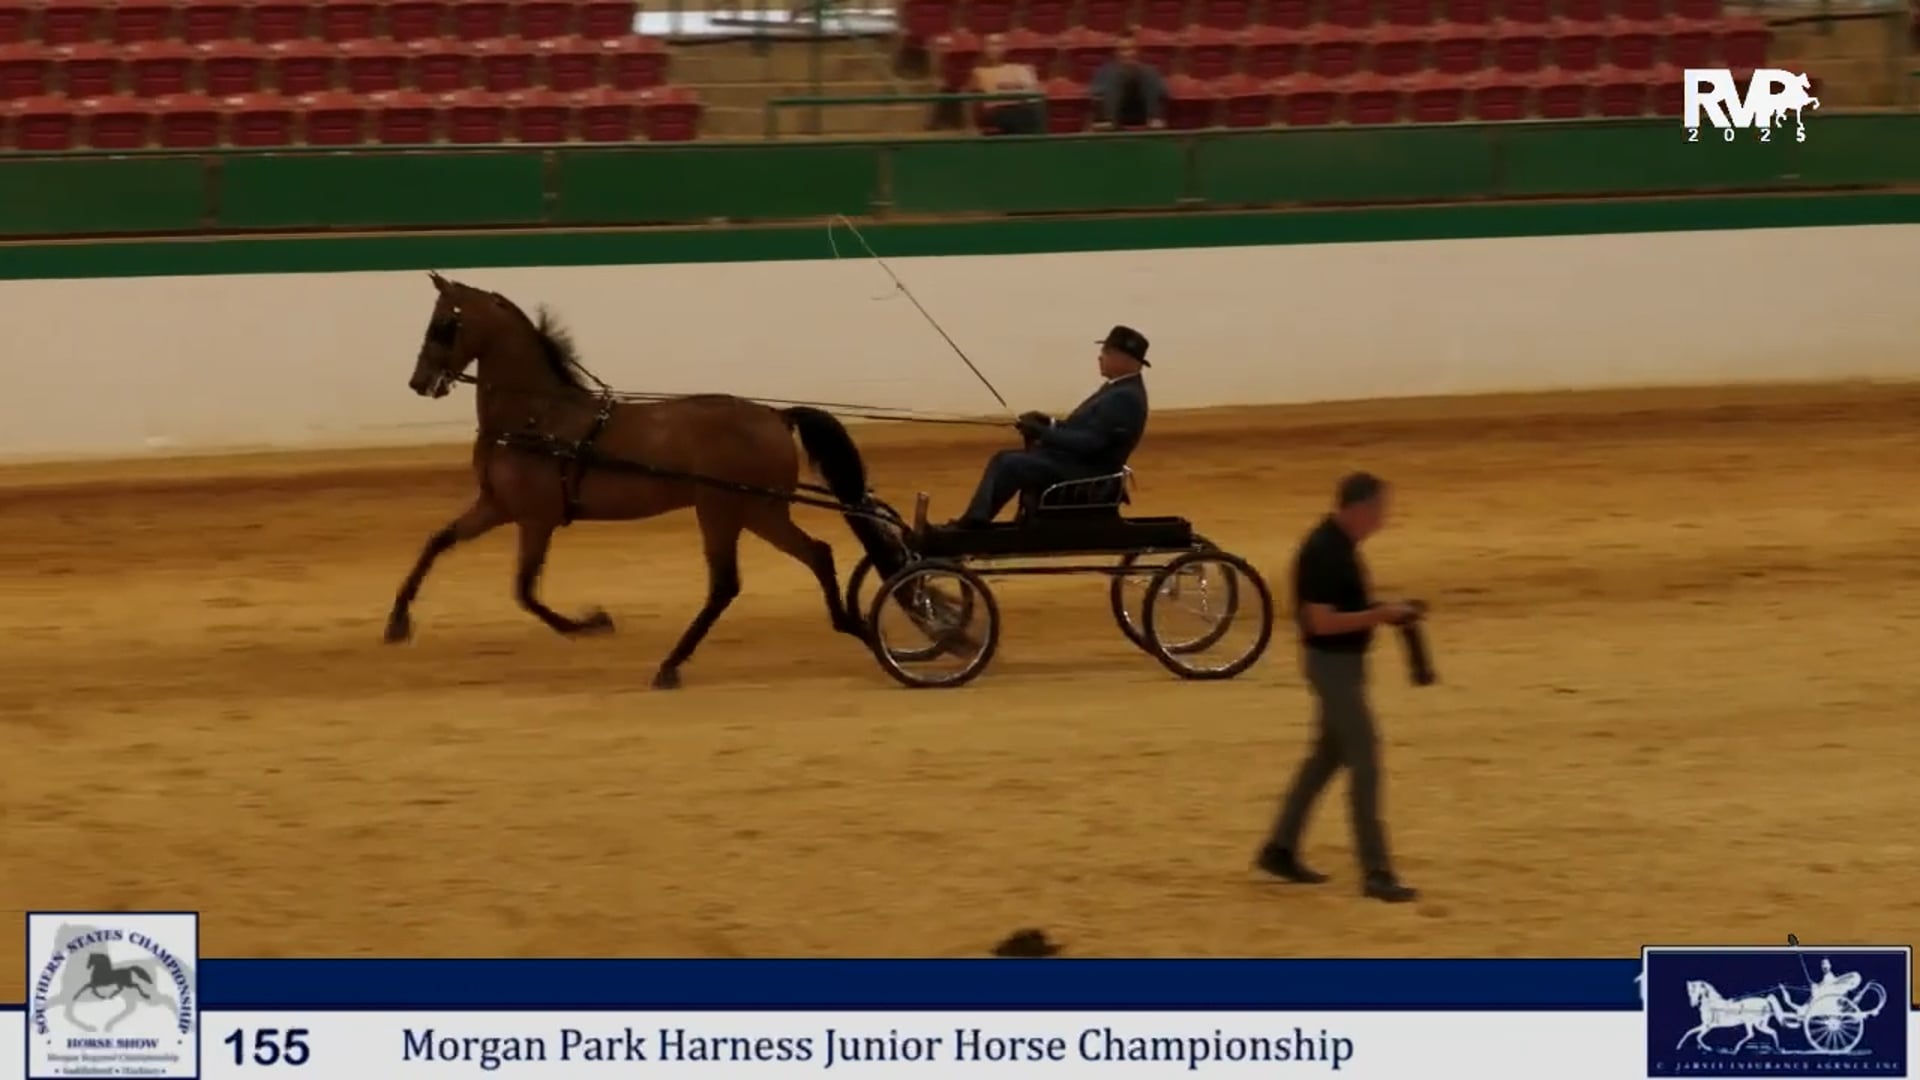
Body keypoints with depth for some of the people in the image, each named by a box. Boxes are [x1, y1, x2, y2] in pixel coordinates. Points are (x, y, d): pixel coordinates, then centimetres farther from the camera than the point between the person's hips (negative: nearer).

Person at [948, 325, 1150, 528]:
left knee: (1010, 465, -18)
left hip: (1085, 472, -11)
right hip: (1073, 460, 11)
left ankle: (970, 524, -8)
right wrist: (1047, 423, 3)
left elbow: (1089, 443, -26)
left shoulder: (1126, 397, -21)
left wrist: (1042, 432, -20)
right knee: (1002, 459, 6)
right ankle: (974, 521, -5)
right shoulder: (1118, 388, 13)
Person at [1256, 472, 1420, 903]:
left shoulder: (1340, 544, 9)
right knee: (1364, 762, -9)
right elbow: (1322, 621, -25)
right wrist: (1379, 615, -23)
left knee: (1328, 755, 19)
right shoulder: (1324, 552, -22)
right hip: (1333, 663, -10)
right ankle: (1376, 873, -8)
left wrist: (1381, 611, 6)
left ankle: (1280, 850, 28)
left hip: (1343, 662, 10)